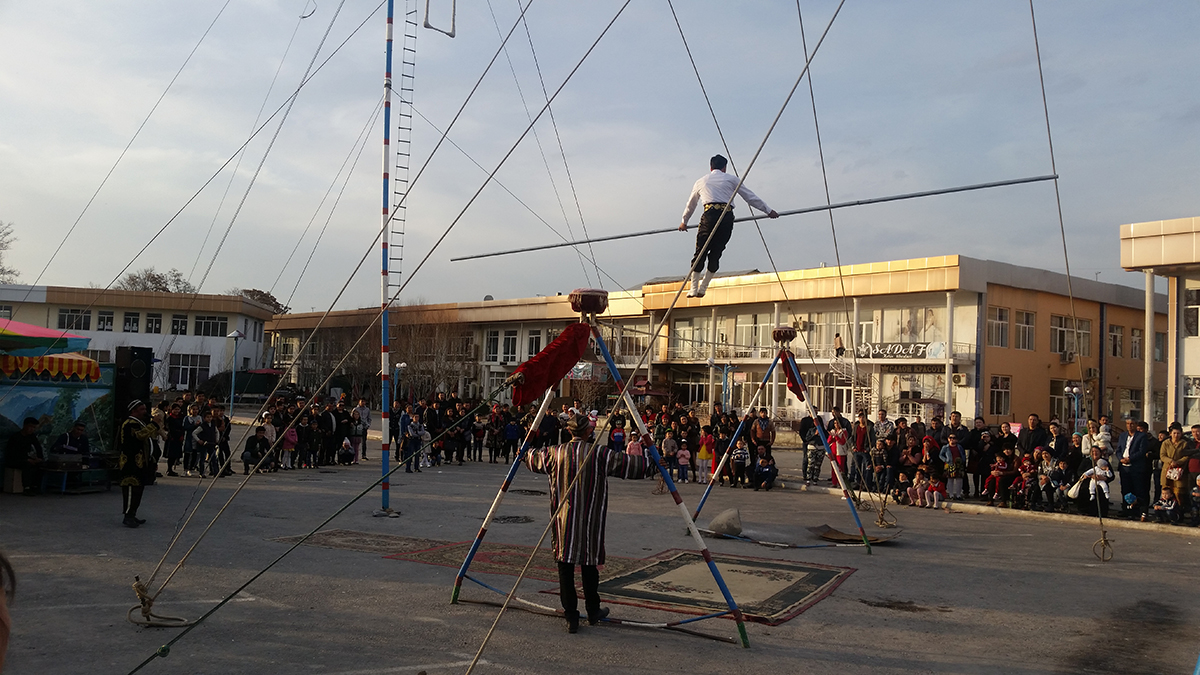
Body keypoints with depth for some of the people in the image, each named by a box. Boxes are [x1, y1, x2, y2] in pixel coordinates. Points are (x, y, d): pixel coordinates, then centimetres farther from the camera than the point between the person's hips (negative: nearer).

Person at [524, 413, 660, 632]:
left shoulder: (555, 453, 0)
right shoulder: (599, 454, -8)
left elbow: (534, 459, 19)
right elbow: (628, 464, -4)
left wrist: (525, 453, 41)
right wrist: (654, 466, 8)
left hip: (563, 521, 2)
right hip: (589, 521, -1)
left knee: (565, 567, 5)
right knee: (589, 565, 11)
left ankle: (571, 617, 6)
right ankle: (593, 612, 26)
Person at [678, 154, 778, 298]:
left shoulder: (700, 182, 25)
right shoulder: (731, 179, 20)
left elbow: (690, 205, 38)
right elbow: (750, 197, 19)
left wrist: (684, 221, 53)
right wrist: (768, 211, 25)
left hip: (710, 215, 0)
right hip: (728, 217, 0)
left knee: (700, 252, 5)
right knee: (716, 253, 7)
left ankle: (694, 289, 1)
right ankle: (703, 288, 8)